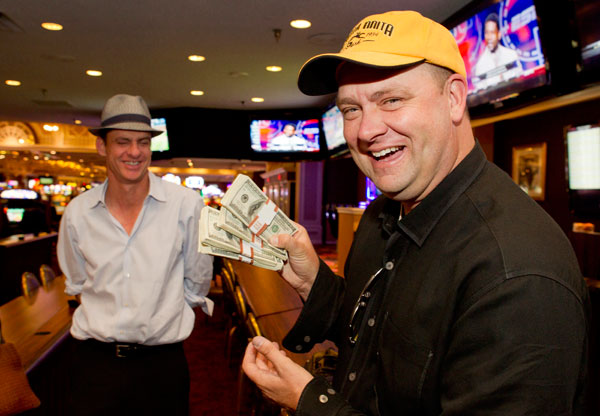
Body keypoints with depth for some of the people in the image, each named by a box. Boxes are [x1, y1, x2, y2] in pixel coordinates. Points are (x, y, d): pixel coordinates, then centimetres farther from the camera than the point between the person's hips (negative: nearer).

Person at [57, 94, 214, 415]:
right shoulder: (77, 213, -2)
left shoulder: (186, 205, -10)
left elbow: (196, 283, 2)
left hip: (162, 361, -1)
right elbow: (77, 284, 14)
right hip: (94, 359, 2)